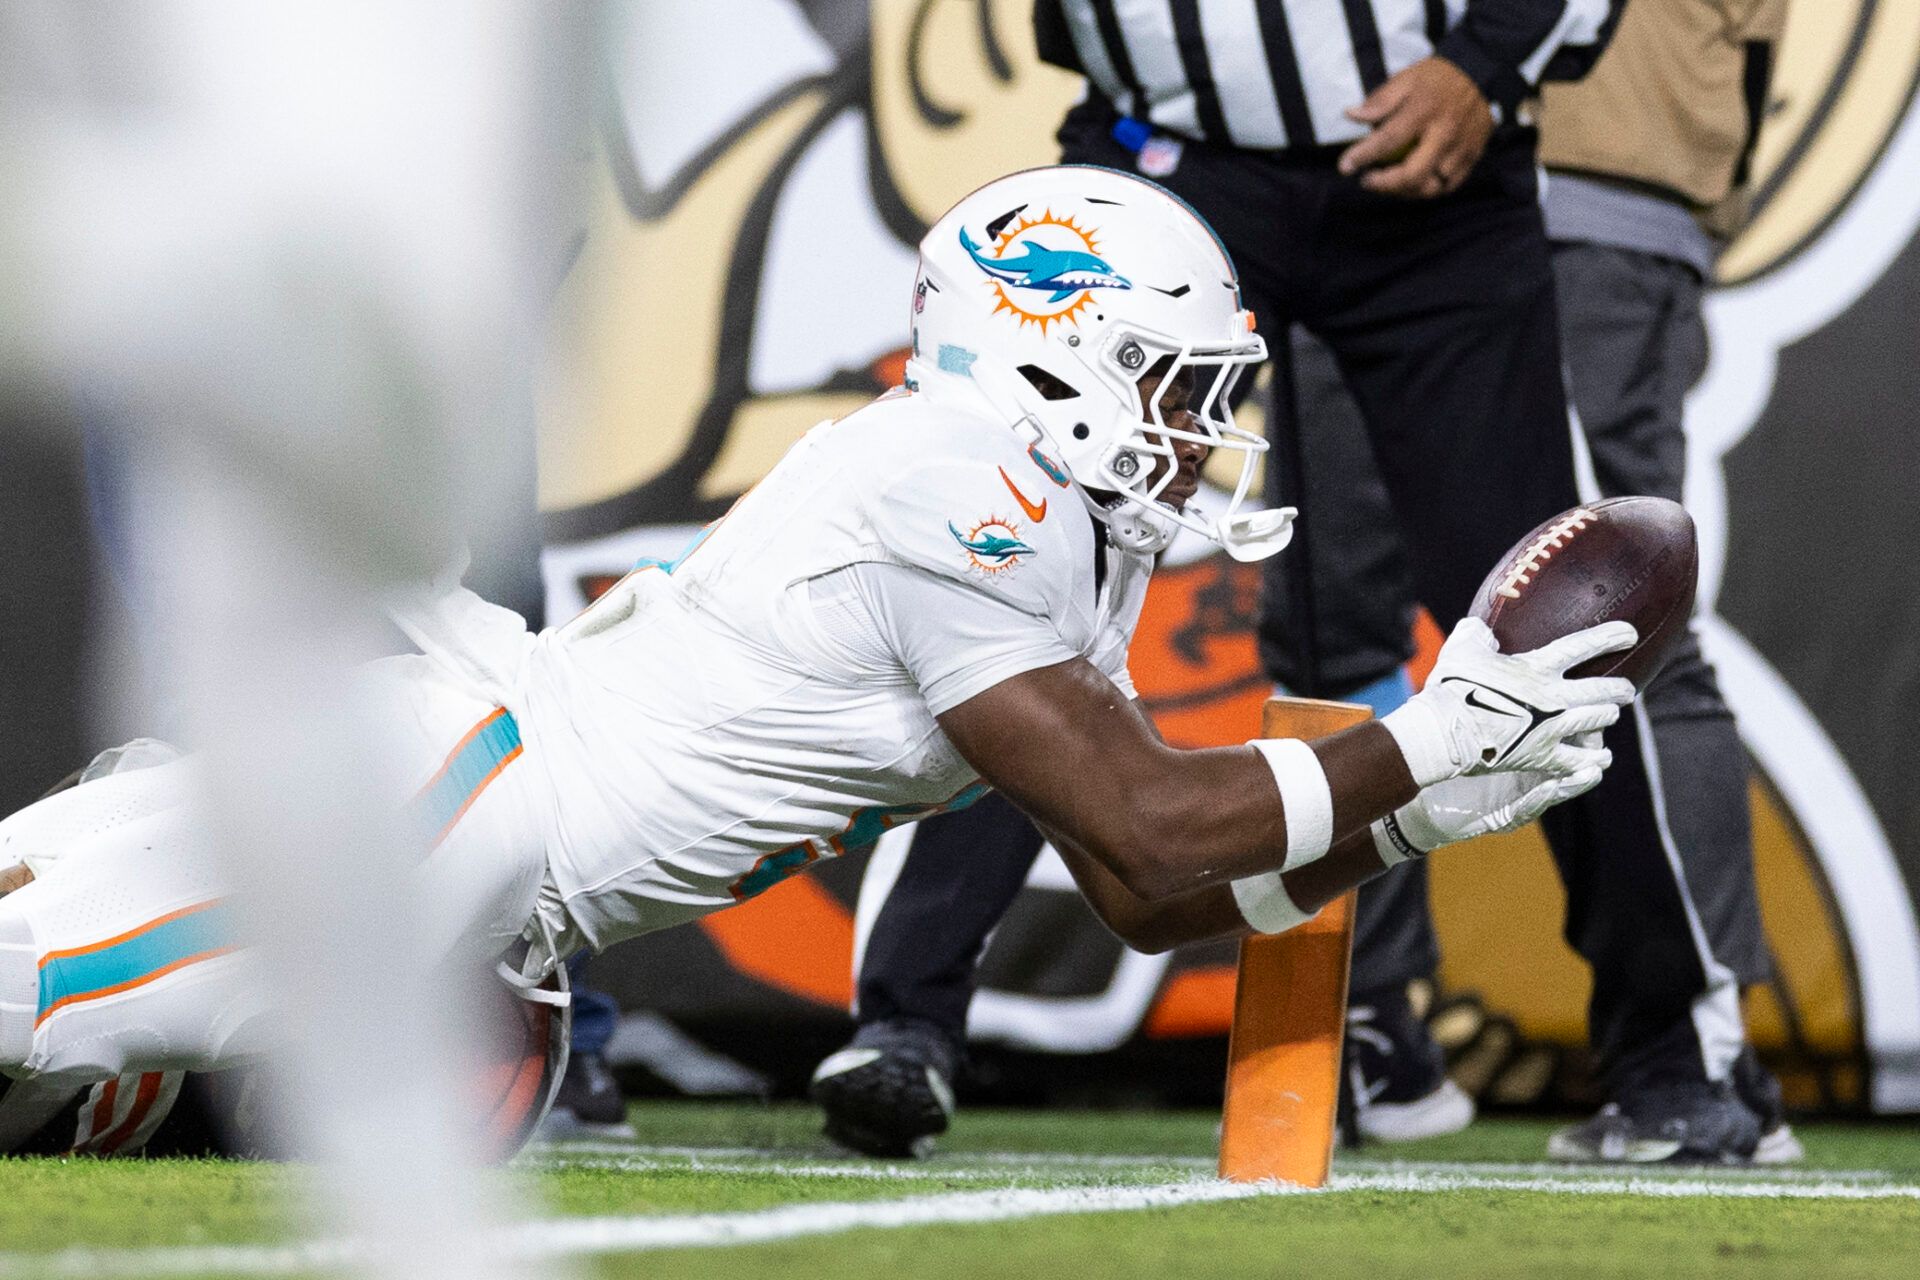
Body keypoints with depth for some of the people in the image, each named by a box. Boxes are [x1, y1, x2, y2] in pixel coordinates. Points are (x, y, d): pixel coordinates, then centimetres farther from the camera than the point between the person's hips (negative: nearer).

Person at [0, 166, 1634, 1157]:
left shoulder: (1061, 539, 14)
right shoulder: (963, 500, -17)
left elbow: (1146, 904, 15)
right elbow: (1156, 841, -17)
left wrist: (1434, 810, 10)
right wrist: (1433, 742, -11)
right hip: (456, 785, -10)